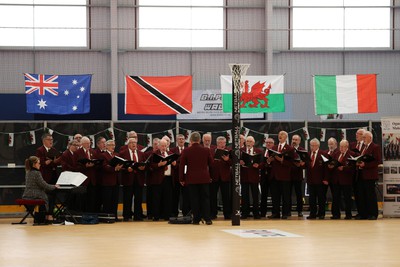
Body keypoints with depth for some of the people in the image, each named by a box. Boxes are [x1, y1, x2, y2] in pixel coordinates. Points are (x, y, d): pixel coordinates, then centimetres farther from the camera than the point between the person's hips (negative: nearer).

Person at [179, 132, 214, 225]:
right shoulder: (206, 150, -1)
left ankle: (196, 219, 4)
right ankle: (207, 219, 1)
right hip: (204, 178, 1)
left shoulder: (186, 151, -5)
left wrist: (181, 179, 5)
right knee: (205, 198, 6)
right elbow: (210, 163, 9)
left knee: (194, 199, 3)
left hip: (191, 179, -1)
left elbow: (182, 165, -2)